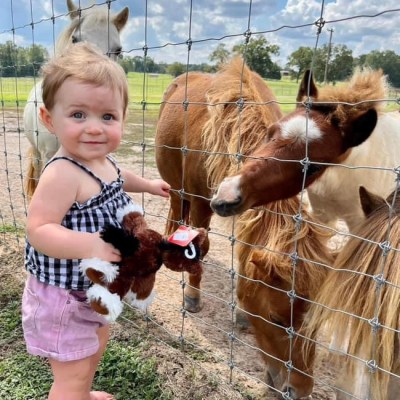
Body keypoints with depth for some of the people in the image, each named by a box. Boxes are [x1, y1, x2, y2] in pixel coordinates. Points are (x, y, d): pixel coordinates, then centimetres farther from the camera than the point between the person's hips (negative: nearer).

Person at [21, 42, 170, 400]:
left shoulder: (103, 162, -3)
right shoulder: (63, 174, -32)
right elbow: (38, 230, -35)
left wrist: (147, 185, 27)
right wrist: (89, 246, -46)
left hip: (95, 288, 10)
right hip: (61, 294, -10)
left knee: (97, 344, 32)